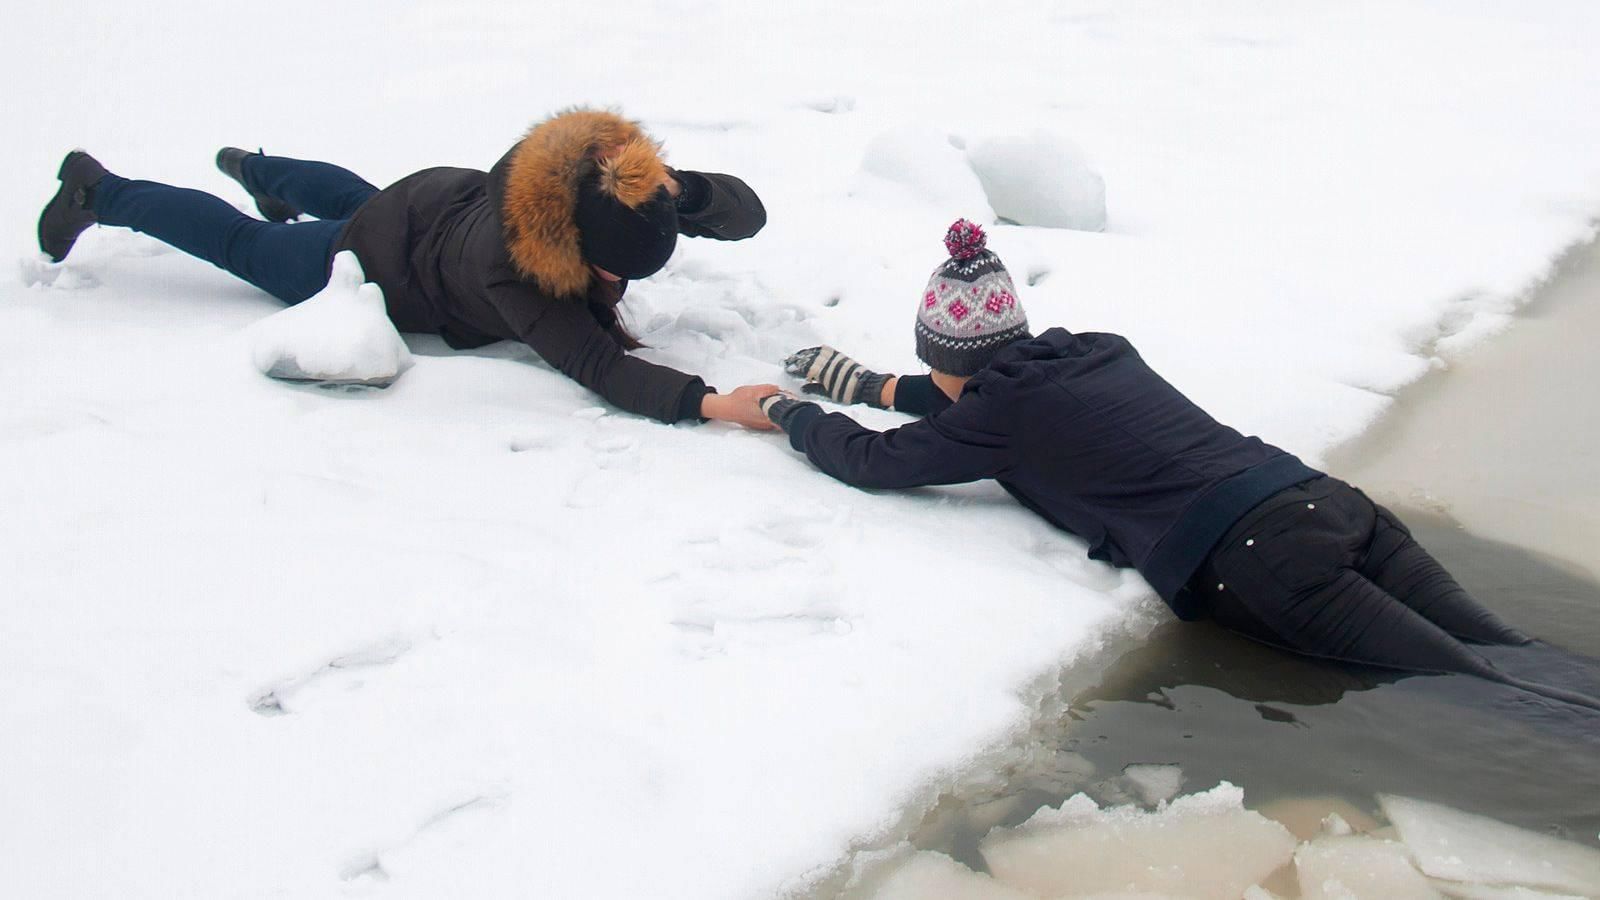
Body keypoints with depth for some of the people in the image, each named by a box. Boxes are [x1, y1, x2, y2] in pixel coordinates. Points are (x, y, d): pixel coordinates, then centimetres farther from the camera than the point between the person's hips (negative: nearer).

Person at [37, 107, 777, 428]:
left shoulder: (609, 178, -32)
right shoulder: (509, 270, -49)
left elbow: (747, 214, -28)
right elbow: (596, 367, -53)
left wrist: (680, 192, -50)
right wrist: (708, 403, -66)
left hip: (448, 199, 6)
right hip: (378, 269, -6)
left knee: (352, 198, 38)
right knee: (244, 244, 19)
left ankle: (254, 167, 67)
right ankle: (97, 192, 42)